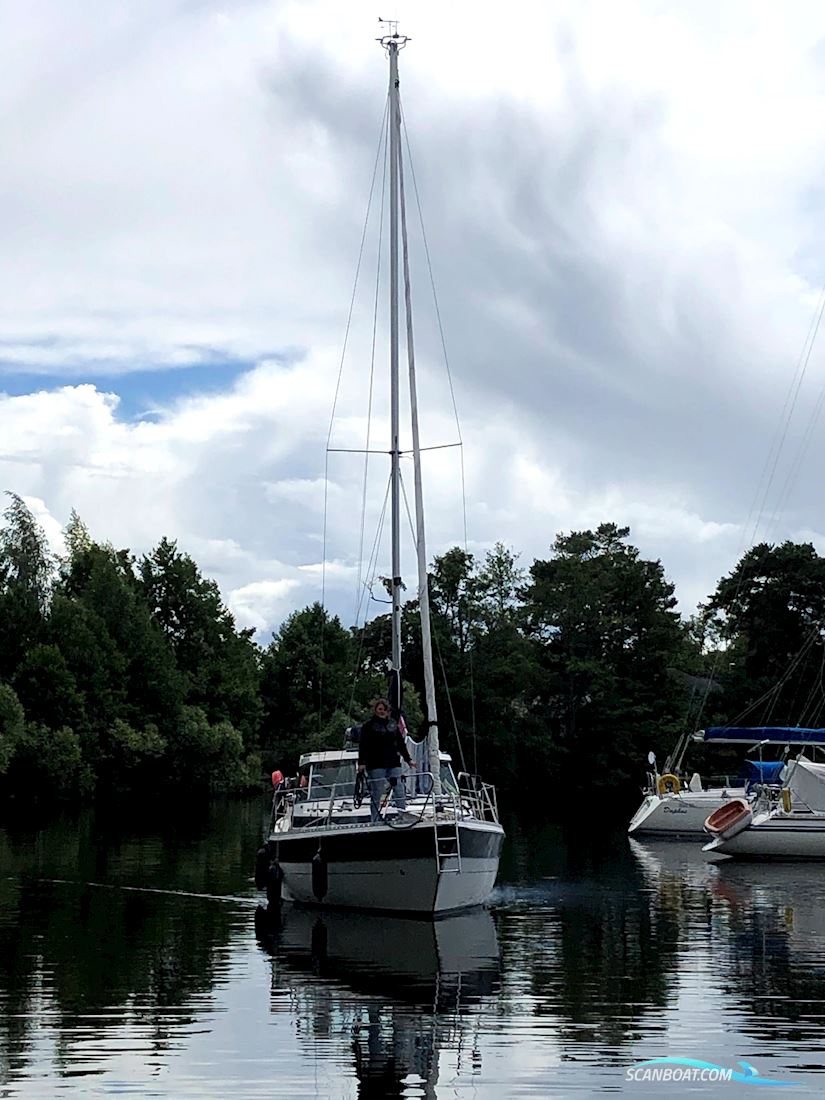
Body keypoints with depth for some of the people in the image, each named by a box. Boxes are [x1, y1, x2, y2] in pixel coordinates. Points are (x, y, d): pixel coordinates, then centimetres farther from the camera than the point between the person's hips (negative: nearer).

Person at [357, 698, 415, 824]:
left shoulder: (393, 724, 16)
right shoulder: (369, 725, 1)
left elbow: (401, 743, 22)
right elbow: (363, 745, -5)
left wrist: (408, 759, 21)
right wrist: (361, 762, -14)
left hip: (393, 763, 4)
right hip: (376, 765, -4)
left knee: (399, 791, -2)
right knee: (376, 794, -3)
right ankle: (375, 822, 2)